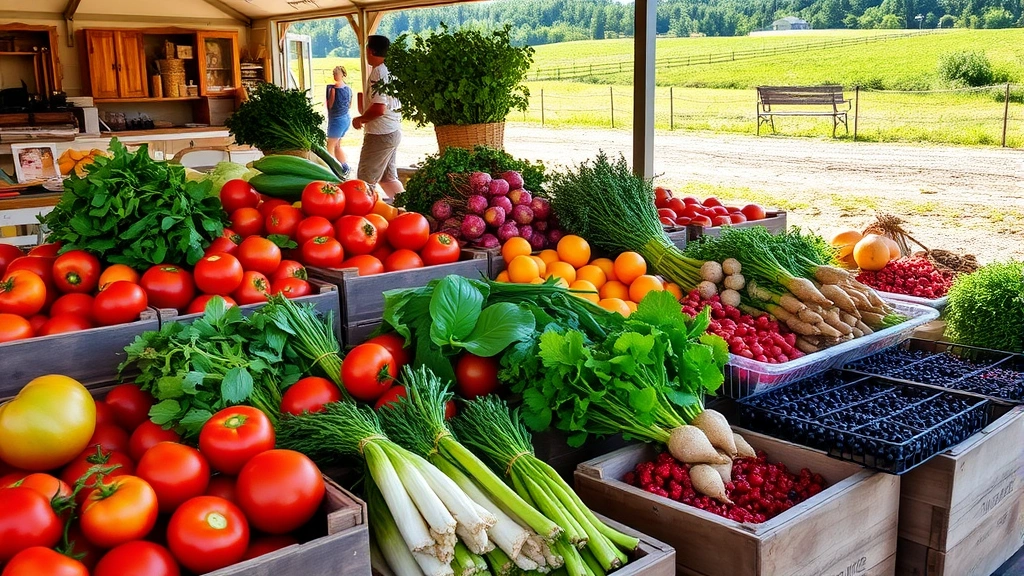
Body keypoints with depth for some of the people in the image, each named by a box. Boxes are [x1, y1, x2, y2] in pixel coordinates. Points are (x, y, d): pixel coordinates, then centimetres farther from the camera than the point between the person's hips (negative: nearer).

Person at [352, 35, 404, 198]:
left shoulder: (378, 73, -17)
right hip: (393, 131, 10)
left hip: (380, 134, -9)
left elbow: (378, 108, -25)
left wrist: (359, 119, -10)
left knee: (365, 179, -3)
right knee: (387, 177, 15)